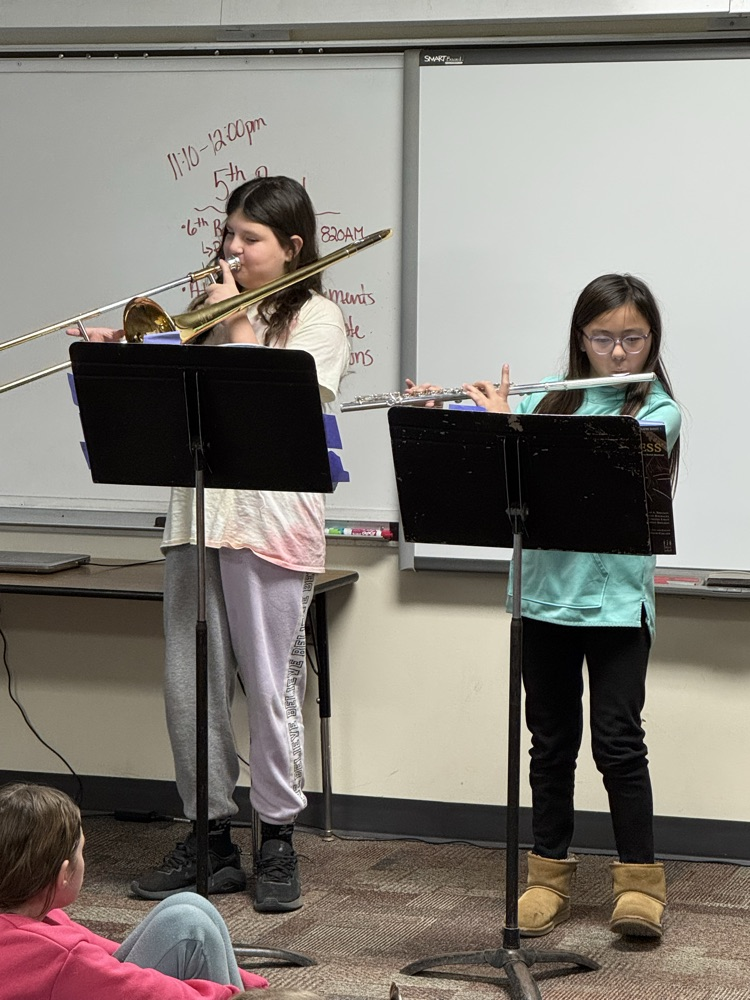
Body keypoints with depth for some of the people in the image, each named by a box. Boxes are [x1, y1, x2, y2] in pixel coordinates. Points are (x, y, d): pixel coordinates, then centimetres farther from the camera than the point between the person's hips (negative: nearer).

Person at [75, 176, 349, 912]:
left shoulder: (316, 318, 0)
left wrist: (237, 324, -8)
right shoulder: (212, 310, 19)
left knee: (271, 687, -1)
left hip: (271, 523, -6)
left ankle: (277, 842, 9)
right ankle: (210, 836, 16)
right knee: (188, 685, 5)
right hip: (196, 513, 6)